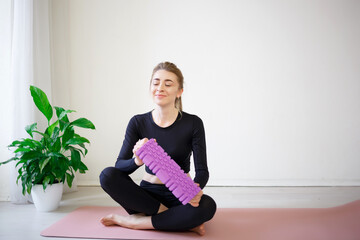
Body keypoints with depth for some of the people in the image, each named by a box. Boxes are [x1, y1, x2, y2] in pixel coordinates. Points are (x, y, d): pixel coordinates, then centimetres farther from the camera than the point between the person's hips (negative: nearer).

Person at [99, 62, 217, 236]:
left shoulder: (193, 123, -6)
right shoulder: (138, 123, -2)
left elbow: (202, 170, -9)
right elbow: (119, 166, -9)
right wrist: (137, 161, -33)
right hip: (148, 194, 2)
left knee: (207, 205, -33)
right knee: (107, 175, -23)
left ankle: (134, 221, -19)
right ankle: (178, 220, -20)